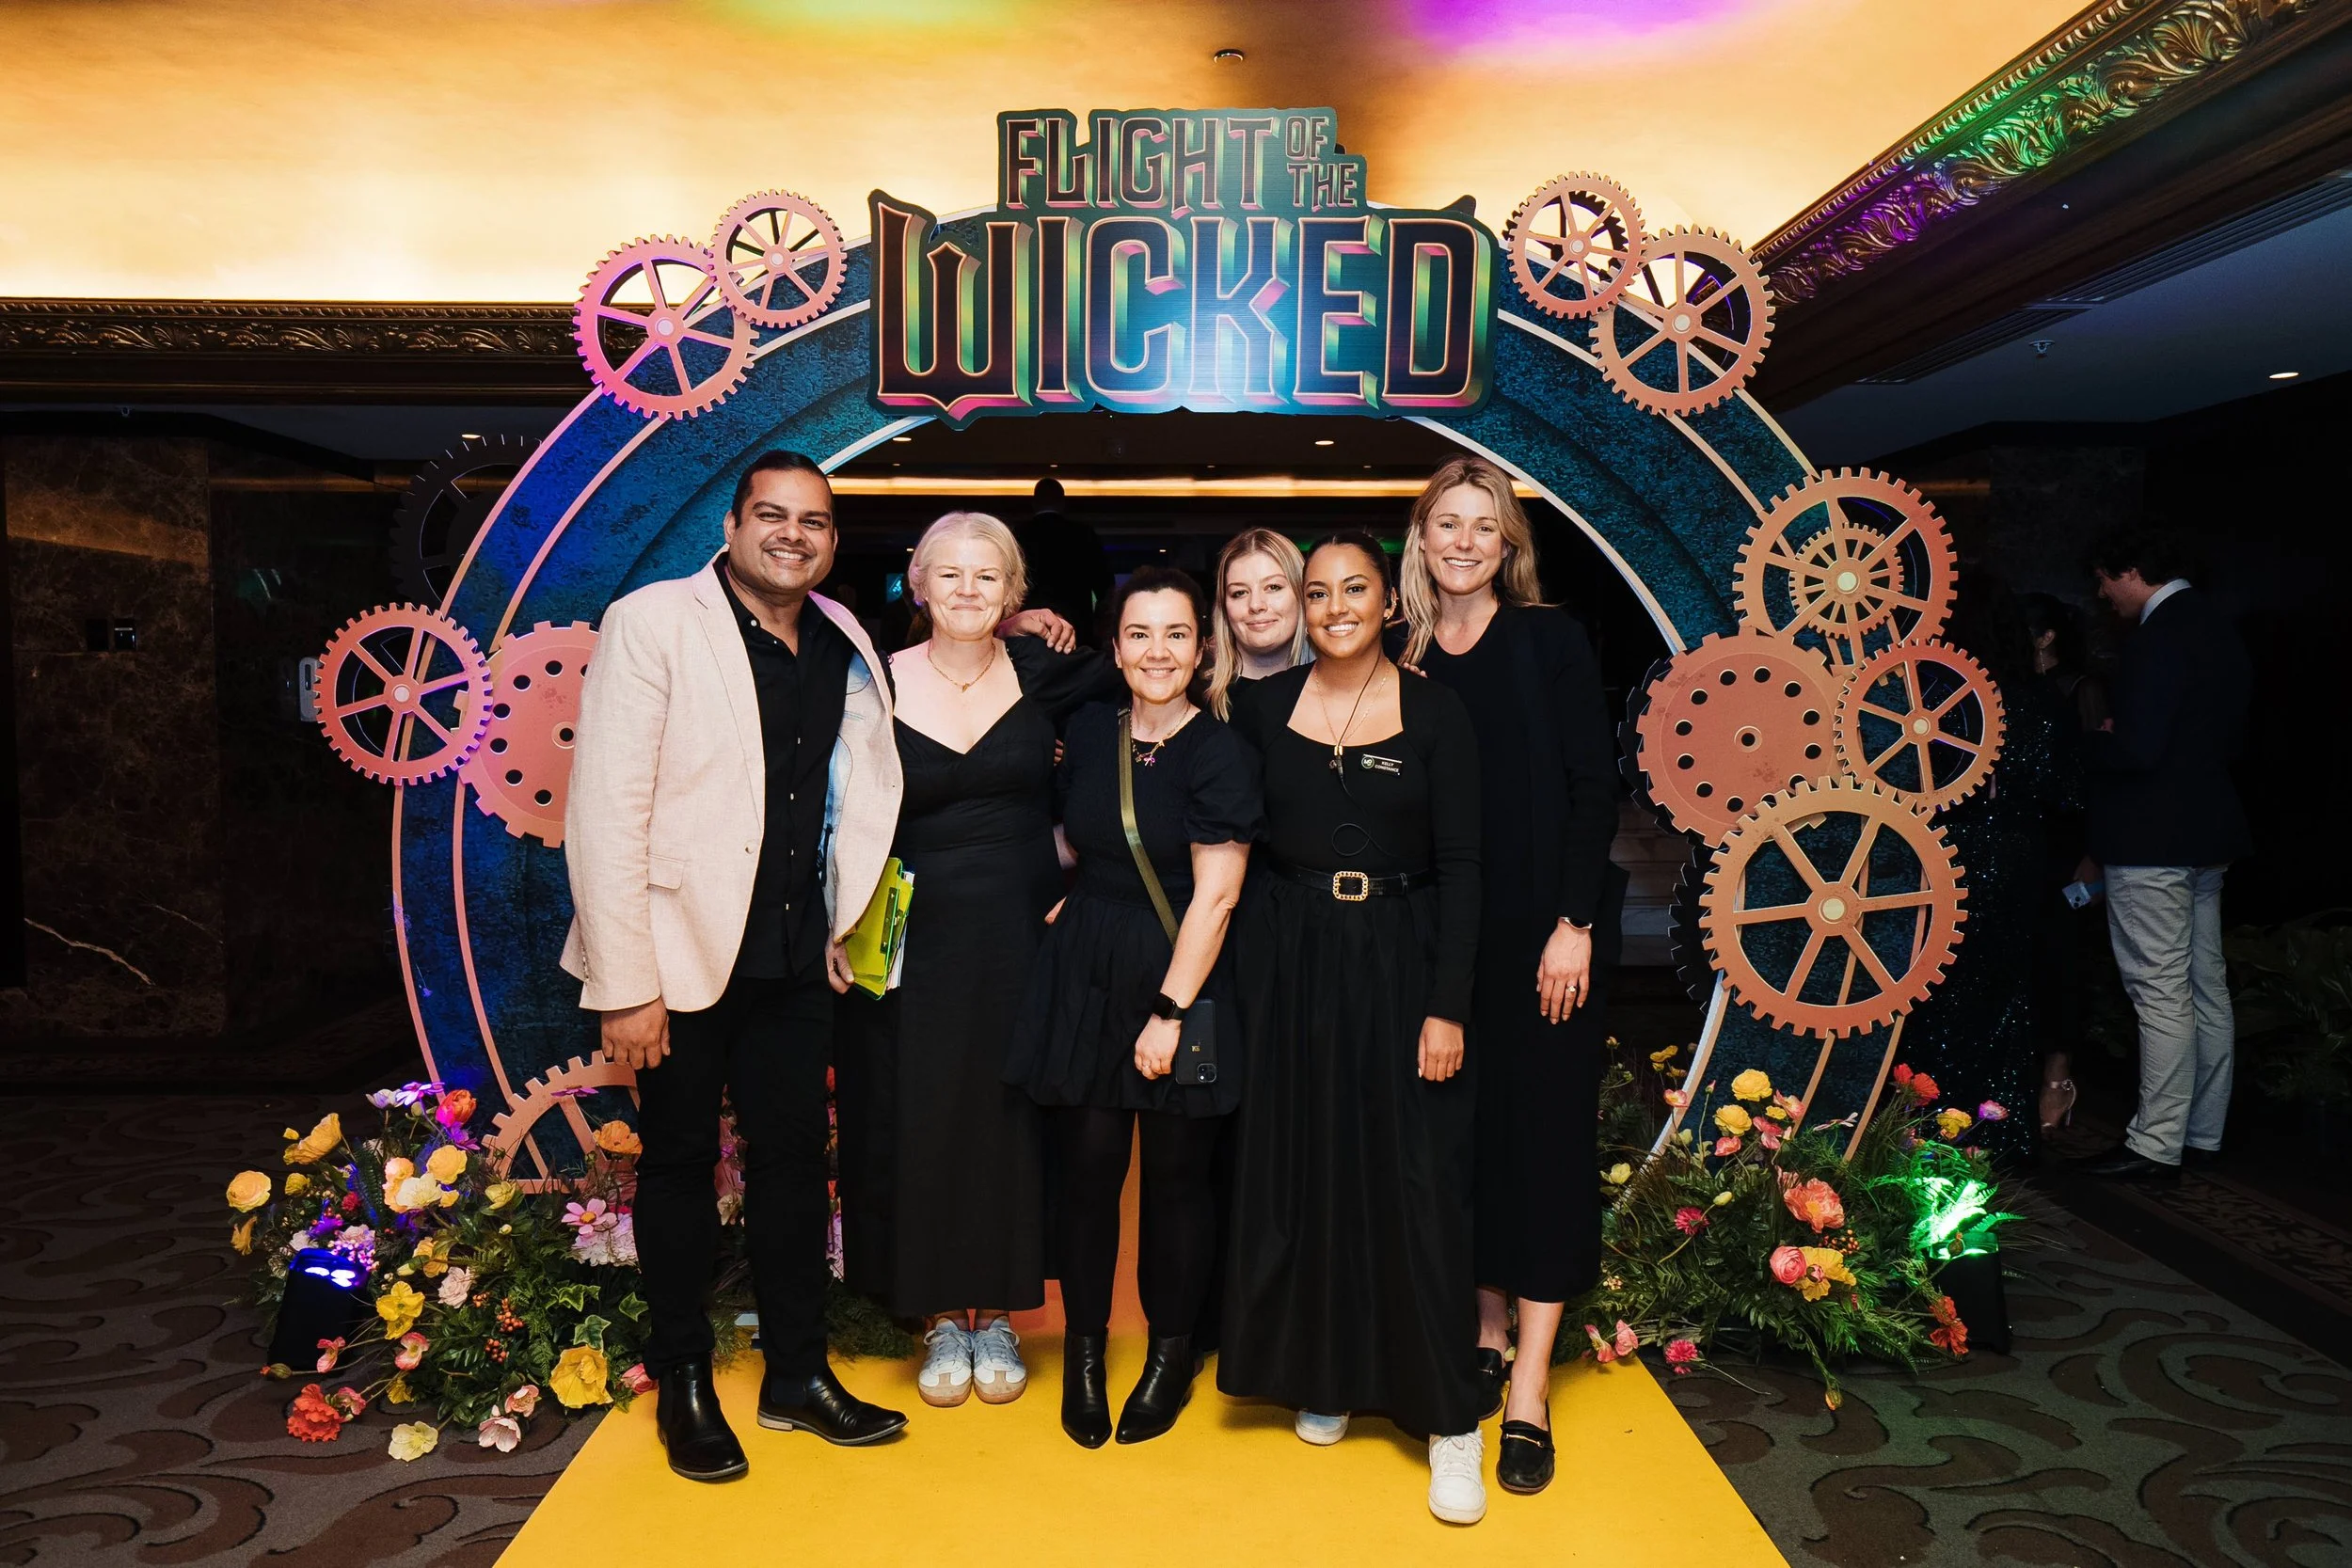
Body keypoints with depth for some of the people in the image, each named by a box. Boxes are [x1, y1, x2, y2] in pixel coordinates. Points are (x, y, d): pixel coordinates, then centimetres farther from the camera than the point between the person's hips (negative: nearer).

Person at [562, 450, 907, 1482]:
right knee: (680, 1163, 10)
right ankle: (683, 1388, 27)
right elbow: (605, 810, -14)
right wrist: (624, 985, -17)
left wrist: (840, 933, 9)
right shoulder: (652, 623, -10)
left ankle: (798, 1373, 29)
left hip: (794, 959, 5)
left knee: (796, 1156, 12)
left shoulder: (845, 647, 6)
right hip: (681, 956, -4)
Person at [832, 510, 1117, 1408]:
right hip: (913, 940, 0)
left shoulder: (1044, 673, -1)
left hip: (1021, 937, 1)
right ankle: (943, 1318, 24)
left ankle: (997, 1316, 26)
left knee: (1011, 1119, 8)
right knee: (921, 1122, 6)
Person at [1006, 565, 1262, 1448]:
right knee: (1088, 1167, 6)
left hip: (1181, 977, -3)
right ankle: (1084, 1349, 25)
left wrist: (1170, 1011, -15)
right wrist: (1063, 908, 7)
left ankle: (1172, 1351, 28)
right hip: (1084, 974, 4)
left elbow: (1214, 896, -13)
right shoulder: (1089, 732, 6)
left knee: (1178, 1174, 7)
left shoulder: (1220, 754, -10)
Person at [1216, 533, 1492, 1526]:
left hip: (1398, 961, -2)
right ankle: (1327, 1374, 29)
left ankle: (1450, 1421, 12)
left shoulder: (1434, 714, -4)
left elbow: (1461, 868, -6)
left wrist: (1446, 1007, -10)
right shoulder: (1262, 705, 2)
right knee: (1300, 1171, 9)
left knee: (1413, 1181, 0)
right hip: (1290, 960, 2)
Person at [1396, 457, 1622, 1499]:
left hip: (1544, 924, -3)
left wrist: (1575, 924, -13)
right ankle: (1486, 1332, 27)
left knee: (1542, 1126, 1)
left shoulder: (1548, 640, -3)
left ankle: (1528, 1390, 8)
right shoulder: (1403, 657, 6)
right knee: (1461, 1124, 10)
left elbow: (1593, 786, -6)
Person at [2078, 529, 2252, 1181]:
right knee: (2206, 987, 15)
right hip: (2208, 835, 10)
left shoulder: (2162, 635, -18)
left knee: (2162, 996, -5)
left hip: (2151, 839, -10)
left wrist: (2093, 741, -5)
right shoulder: (2217, 627, 13)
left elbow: (2136, 748, -25)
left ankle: (2156, 1146, 1)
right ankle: (2204, 1132, 25)